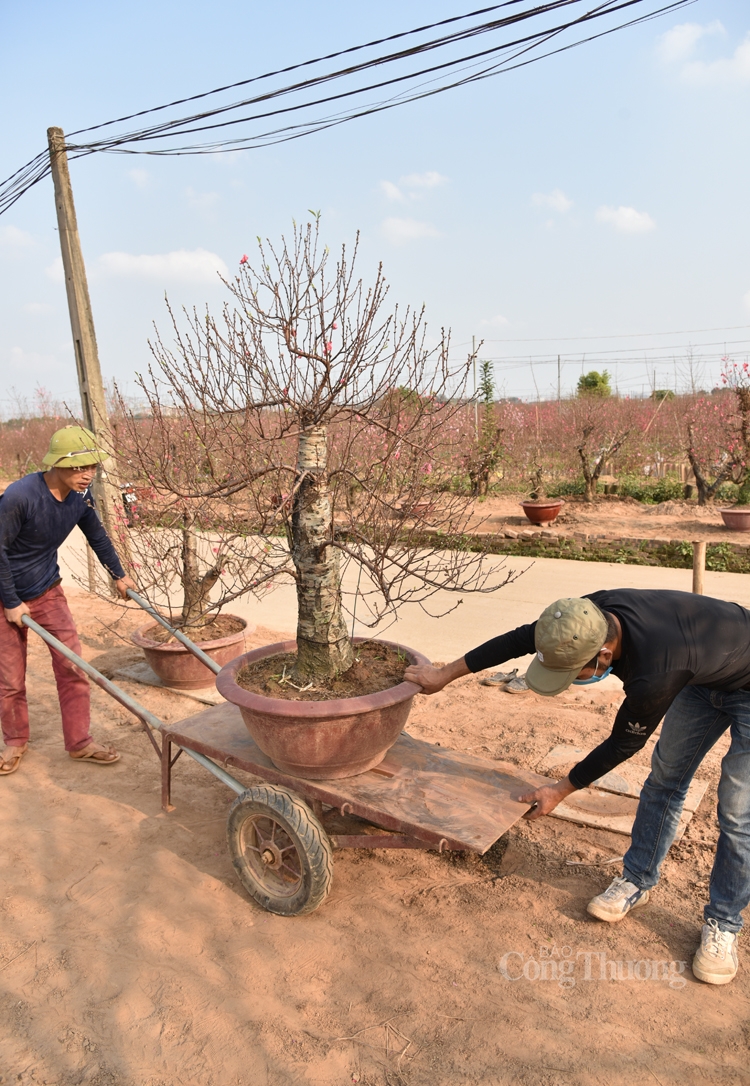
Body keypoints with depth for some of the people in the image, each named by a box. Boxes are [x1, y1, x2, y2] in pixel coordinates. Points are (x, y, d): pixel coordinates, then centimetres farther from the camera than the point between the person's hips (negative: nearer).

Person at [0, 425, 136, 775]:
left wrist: (119, 575, 15)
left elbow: (96, 535, 7)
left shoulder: (80, 496, -11)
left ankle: (79, 743, 15)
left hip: (48, 591, 5)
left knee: (72, 666, 2)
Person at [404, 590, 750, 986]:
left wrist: (561, 790, -13)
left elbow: (624, 744, -26)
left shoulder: (653, 676, -45)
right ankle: (636, 881, 26)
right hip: (702, 675, 7)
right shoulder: (593, 614, -27)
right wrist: (444, 674, -6)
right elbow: (519, 639, -13)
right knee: (664, 778, 11)